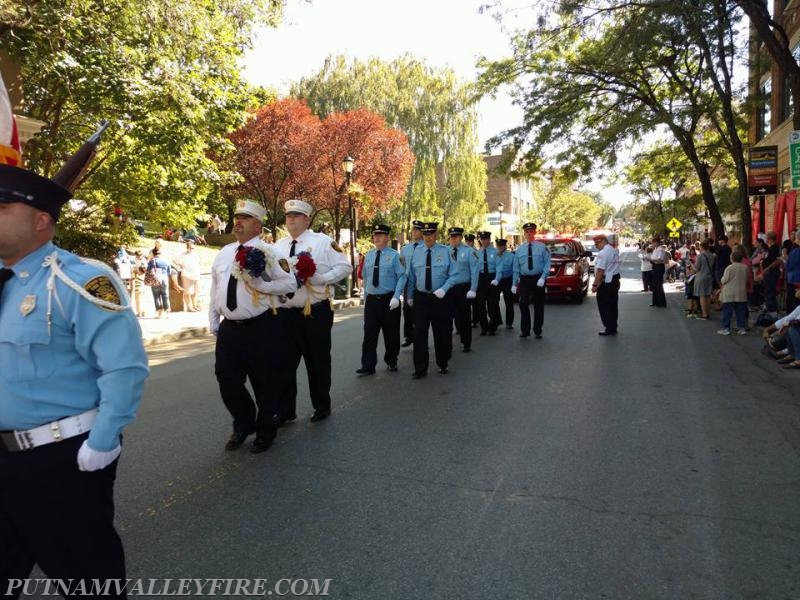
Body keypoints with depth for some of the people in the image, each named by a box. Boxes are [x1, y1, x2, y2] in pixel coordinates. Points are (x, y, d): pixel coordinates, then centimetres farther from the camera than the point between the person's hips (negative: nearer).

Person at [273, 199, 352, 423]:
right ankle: (285, 410, 19)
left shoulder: (324, 242, -2)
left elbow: (344, 266, -5)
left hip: (315, 313, -4)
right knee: (284, 364, 6)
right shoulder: (278, 246, 12)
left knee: (318, 362, 8)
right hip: (284, 314, 4)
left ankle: (322, 406, 25)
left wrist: (321, 279, -17)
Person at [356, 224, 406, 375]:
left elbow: (401, 277, -8)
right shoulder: (368, 255, 10)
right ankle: (368, 366, 4)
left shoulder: (394, 255, -4)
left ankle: (391, 361, 26)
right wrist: (365, 297, 15)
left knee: (391, 334, 8)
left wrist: (396, 297, -17)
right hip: (371, 300, 3)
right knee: (369, 334, -1)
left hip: (389, 300, -3)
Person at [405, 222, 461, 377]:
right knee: (419, 334, -3)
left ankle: (442, 364, 30)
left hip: (440, 298, -1)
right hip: (421, 298, 1)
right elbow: (410, 276, 8)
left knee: (442, 333, 10)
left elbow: (454, 275, -3)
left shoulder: (445, 251, -4)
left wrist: (444, 289, -18)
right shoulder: (416, 252, 1)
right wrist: (410, 296, 8)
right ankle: (420, 369, 6)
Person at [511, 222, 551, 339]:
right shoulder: (520, 249, 7)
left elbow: (547, 264, -5)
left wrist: (543, 278, -17)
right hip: (524, 279, 1)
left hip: (538, 279, -1)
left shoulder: (542, 247, 0)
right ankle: (525, 330, 2)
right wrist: (515, 283, 2)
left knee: (539, 306, 7)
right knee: (523, 304, -10)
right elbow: (516, 267, 6)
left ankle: (537, 331, 18)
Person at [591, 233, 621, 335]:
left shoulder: (603, 253, -17)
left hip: (606, 282, -9)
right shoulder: (614, 251, 11)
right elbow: (613, 266, 11)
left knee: (604, 306, -1)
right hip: (615, 280, 9)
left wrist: (595, 284, -19)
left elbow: (600, 270, -22)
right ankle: (613, 328, 19)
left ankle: (609, 329, 1)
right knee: (613, 305, 12)